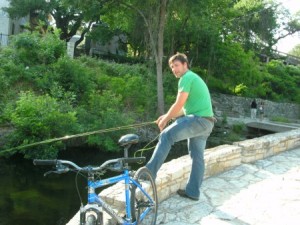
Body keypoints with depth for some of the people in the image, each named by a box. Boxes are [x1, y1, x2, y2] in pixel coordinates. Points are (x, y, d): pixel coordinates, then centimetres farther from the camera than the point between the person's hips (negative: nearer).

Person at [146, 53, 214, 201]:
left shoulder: (186, 78, -7)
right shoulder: (193, 78, 25)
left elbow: (179, 104, -15)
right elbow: (186, 108, 25)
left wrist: (165, 119, -3)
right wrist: (167, 116, 17)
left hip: (199, 119, -10)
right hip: (205, 121, 11)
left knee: (166, 136, -13)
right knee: (197, 156, 12)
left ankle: (149, 172, -14)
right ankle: (193, 192, 20)